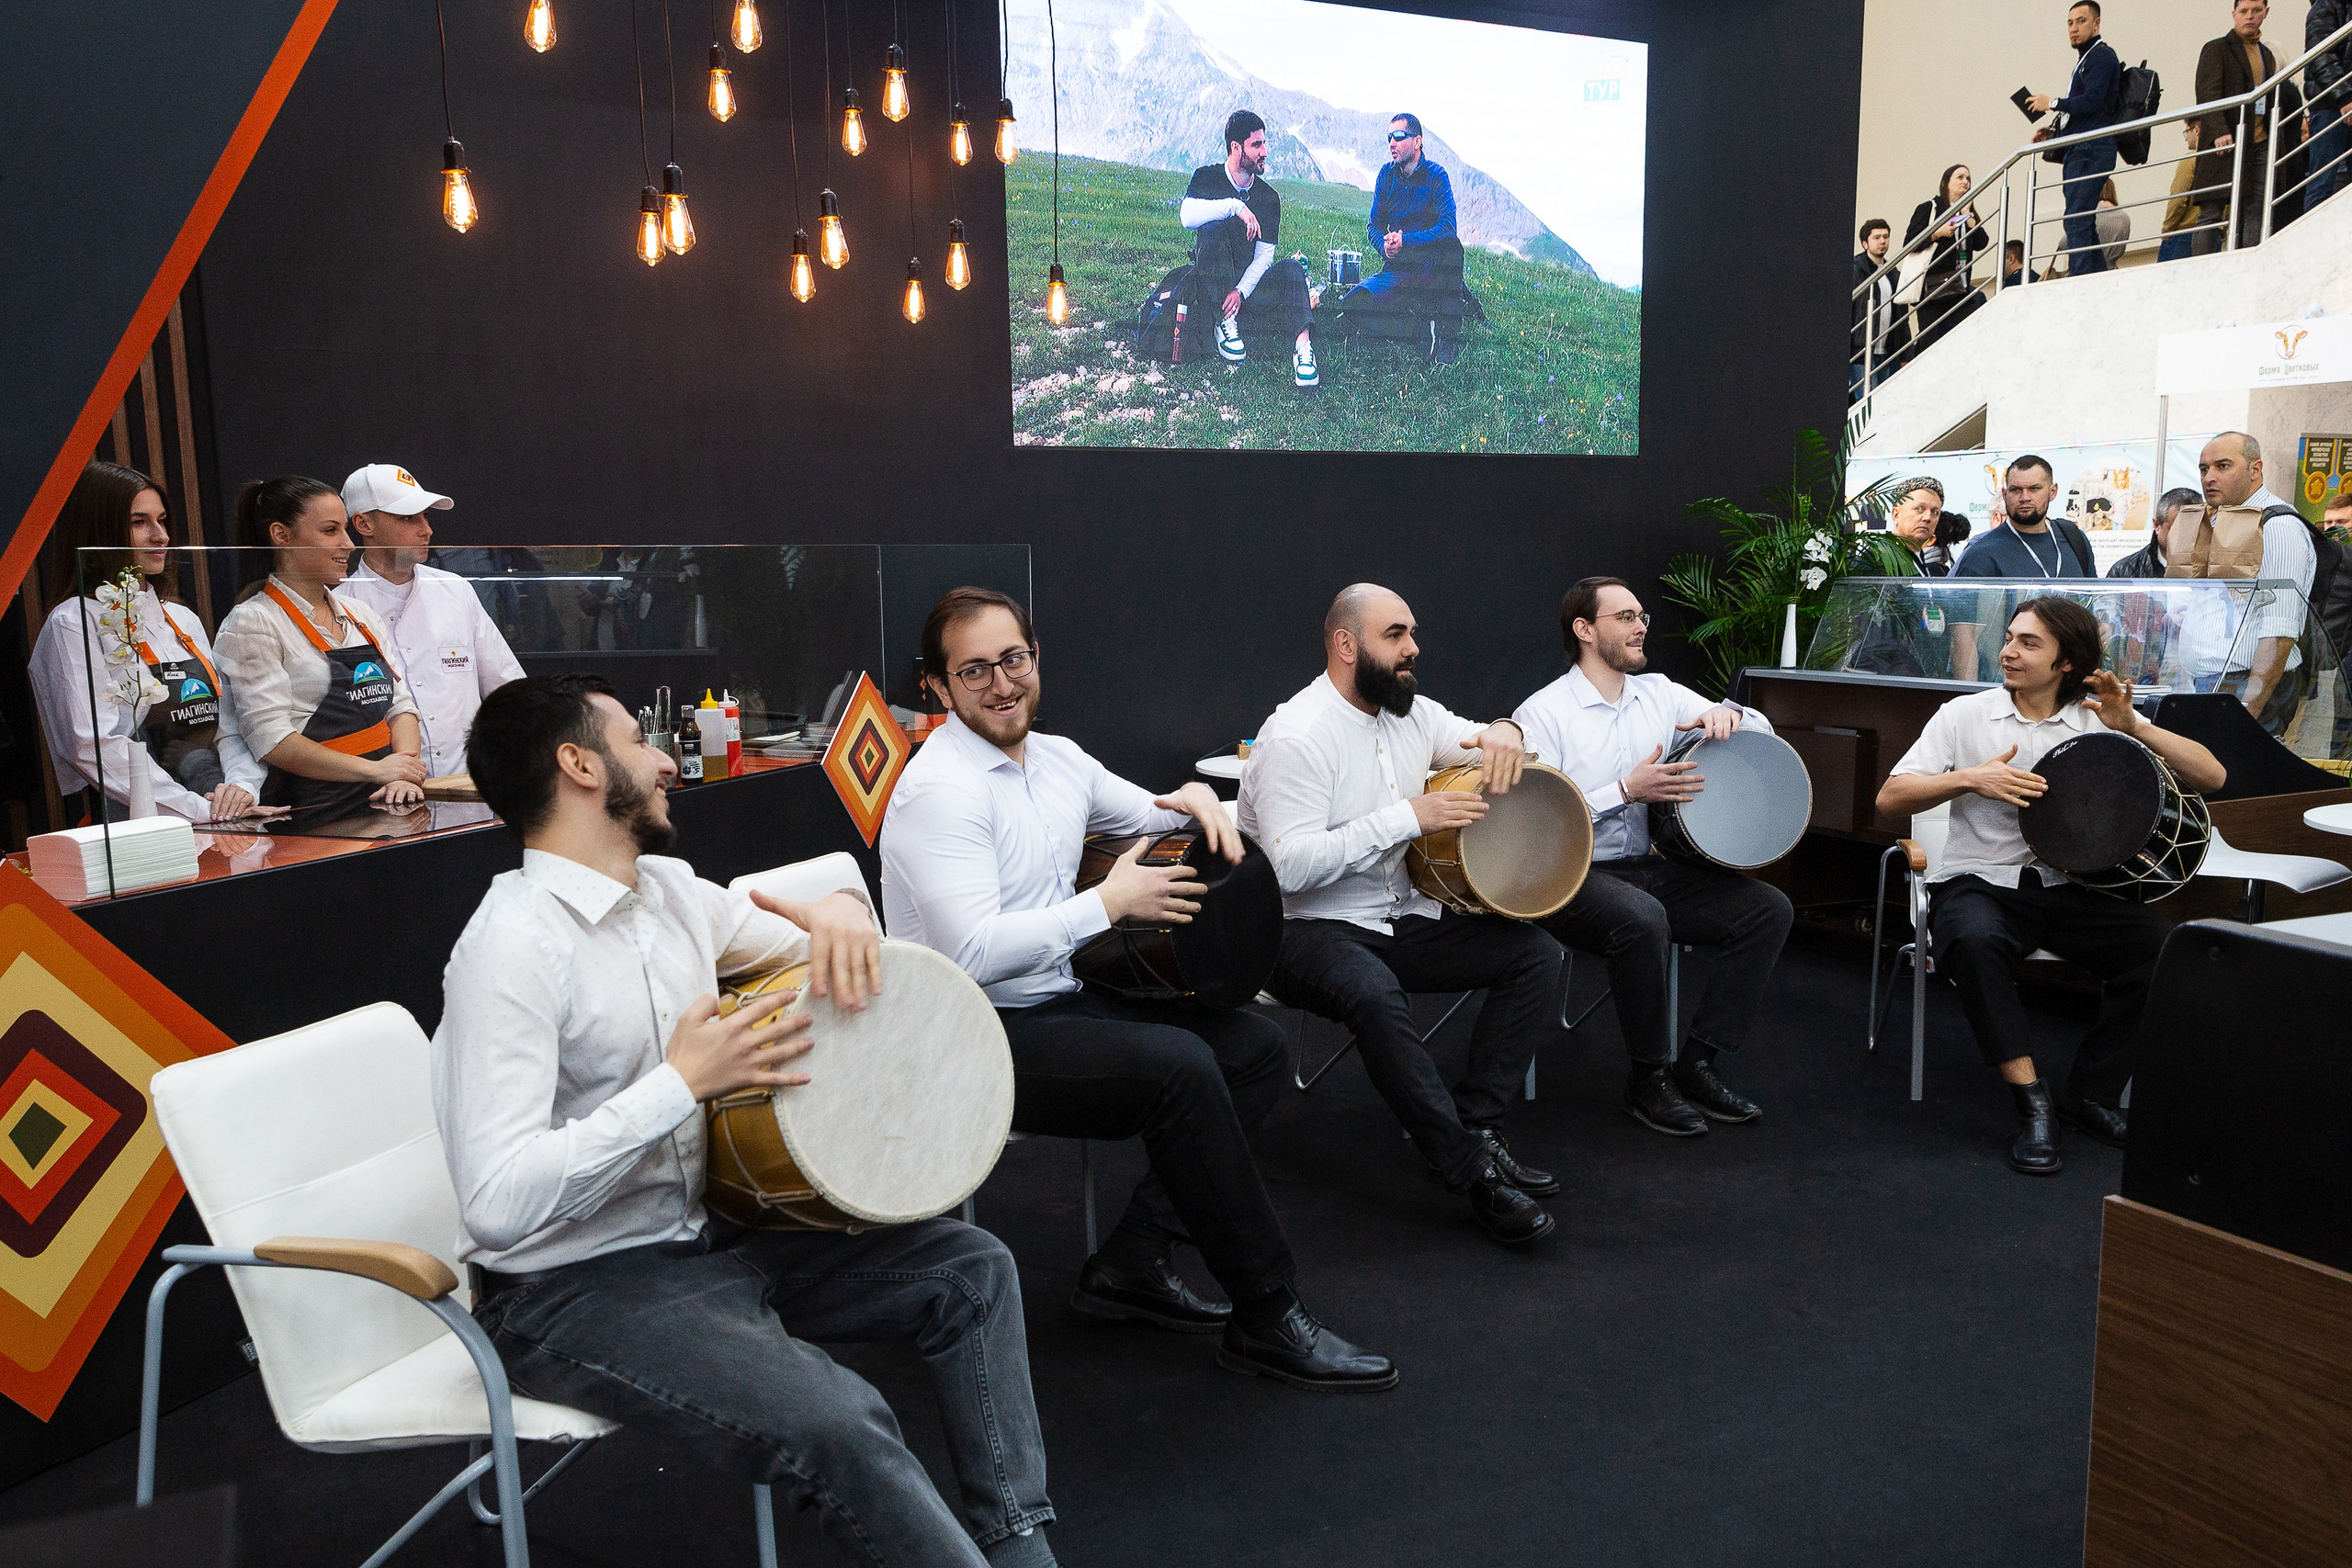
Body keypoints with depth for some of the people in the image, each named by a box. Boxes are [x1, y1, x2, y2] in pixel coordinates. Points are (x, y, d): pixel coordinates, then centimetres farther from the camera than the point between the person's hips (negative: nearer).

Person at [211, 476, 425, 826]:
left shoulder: (360, 615, 18)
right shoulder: (252, 622, -2)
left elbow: (400, 704, 15)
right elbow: (271, 737, -11)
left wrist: (404, 776, -4)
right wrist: (375, 770, -13)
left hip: (382, 810, 5)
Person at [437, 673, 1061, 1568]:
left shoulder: (667, 888, 5)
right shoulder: (515, 947, -21)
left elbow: (811, 948, 18)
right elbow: (499, 1204, -28)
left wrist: (842, 911, -6)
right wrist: (685, 1082, -25)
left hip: (702, 1237, 9)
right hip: (573, 1294, -9)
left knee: (970, 1270, 6)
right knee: (839, 1424, -30)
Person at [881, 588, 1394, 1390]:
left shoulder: (1055, 757, 9)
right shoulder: (940, 789, -17)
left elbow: (1152, 815, 23)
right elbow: (974, 953, -27)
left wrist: (1195, 799, -1)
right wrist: (1111, 902, -21)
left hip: (1063, 999, 9)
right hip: (978, 1035, -9)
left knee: (1253, 1044, 0)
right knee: (1179, 1067, -28)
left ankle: (1132, 1263, 0)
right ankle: (1267, 1319, -14)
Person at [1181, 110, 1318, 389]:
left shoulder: (1269, 197, 4)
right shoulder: (1207, 178, -3)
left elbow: (1264, 256, -4)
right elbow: (1187, 216, -25)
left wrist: (1241, 291, -21)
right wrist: (1235, 206, -32)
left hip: (1248, 281, 3)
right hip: (1209, 282, -2)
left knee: (1291, 270, -25)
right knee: (1212, 229, -30)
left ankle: (1302, 345, -49)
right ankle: (1226, 321, -29)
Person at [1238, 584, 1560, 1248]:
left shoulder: (1410, 712, 7)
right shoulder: (1296, 736, -18)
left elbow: (1487, 747, 17)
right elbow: (1292, 865, -27)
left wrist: (1501, 734, -10)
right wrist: (1410, 816, -28)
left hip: (1398, 918, 9)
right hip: (1305, 928, -8)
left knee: (1535, 954, -3)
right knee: (1373, 993, -39)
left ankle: (1472, 1124, -7)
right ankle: (1472, 1170, -26)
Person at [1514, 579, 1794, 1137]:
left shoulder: (1661, 694, 12)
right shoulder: (1542, 714, -6)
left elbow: (1762, 731, 16)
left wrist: (1728, 714, -7)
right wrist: (1627, 791, -20)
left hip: (1649, 869, 7)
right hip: (1572, 878, -7)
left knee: (1770, 908, -9)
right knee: (1641, 917, -37)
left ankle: (1697, 1063, -3)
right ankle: (1648, 1080, -16)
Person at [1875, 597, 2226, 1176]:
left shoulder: (2101, 719, 7)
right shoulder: (1966, 715, 4)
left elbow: (2212, 778, 0)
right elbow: (1889, 799, -2)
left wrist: (2134, 727, -14)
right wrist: (1970, 778, -16)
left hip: (2072, 889, 3)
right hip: (1980, 883, -2)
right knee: (1975, 942, -36)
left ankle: (2090, 1093, -5)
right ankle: (2032, 1100, -24)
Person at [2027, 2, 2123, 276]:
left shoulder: (2102, 56, -4)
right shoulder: (2085, 60, 25)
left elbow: (2092, 101, -17)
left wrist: (2052, 103, -9)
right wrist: (2054, 131, 14)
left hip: (2091, 150, -10)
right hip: (2080, 151, 10)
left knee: (2077, 220, -18)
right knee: (2084, 222, 8)